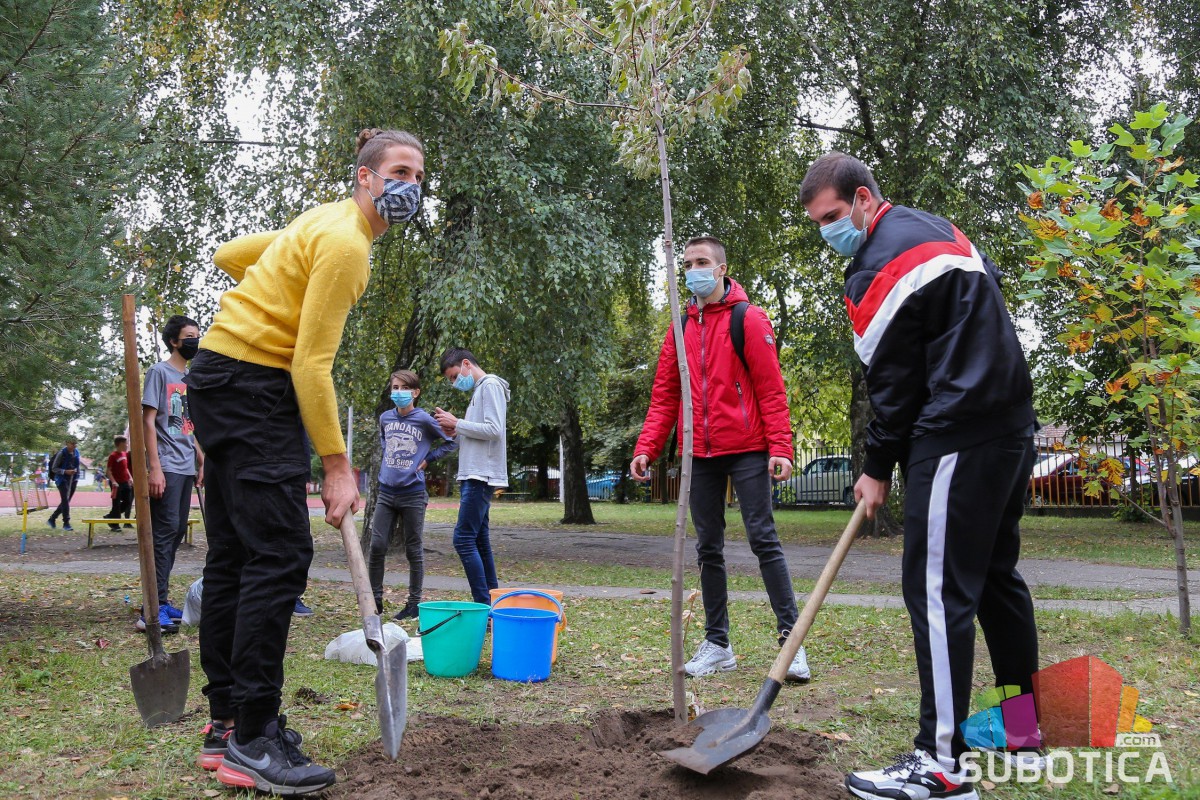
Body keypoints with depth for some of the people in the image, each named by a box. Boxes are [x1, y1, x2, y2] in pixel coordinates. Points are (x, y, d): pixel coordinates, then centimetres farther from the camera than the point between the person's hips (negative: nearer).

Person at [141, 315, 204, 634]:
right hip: (167, 466, -8)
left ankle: (162, 601, 13)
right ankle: (156, 607, -12)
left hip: (187, 467, 8)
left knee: (177, 532, 8)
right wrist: (155, 467, -15)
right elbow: (148, 421, -8)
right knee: (166, 530, -12)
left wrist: (202, 464, 18)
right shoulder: (159, 372, -3)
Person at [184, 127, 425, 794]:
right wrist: (337, 467, -18)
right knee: (281, 555, -13)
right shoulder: (345, 240, -15)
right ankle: (253, 740, -9)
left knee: (233, 556, 10)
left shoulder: (324, 221, 16)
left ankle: (227, 725, 18)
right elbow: (312, 365, -19)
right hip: (254, 388, -11)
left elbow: (229, 256, 26)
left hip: (221, 382, 11)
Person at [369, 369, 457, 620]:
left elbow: (453, 441, 1)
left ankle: (414, 604, 12)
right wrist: (389, 457, 11)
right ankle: (375, 599, 11)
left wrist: (428, 459, -4)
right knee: (377, 546, 0)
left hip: (412, 493, -4)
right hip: (386, 491, 4)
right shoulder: (385, 418, 6)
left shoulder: (424, 420, -7)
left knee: (414, 550, 4)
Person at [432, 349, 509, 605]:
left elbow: (494, 430, -17)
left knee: (464, 539, -14)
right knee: (479, 541, 9)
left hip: (482, 476, -10)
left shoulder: (491, 385, -6)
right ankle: (493, 601, 12)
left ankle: (484, 605, -14)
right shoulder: (478, 391, 23)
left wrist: (457, 423, -10)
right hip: (473, 476, 10)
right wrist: (455, 434, 8)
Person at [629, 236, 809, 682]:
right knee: (708, 549, 9)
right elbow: (664, 397, 12)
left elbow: (771, 390, -7)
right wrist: (646, 448, 2)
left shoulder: (749, 319, -2)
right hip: (700, 456, 5)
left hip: (746, 450, -5)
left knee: (763, 540, -6)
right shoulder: (680, 329, 13)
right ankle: (717, 644, 18)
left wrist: (780, 447, -16)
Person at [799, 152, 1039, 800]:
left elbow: (893, 379, -11)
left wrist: (877, 468, 0)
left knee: (937, 589, -10)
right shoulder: (934, 229, 18)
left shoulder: (880, 264, -12)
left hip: (959, 434, -10)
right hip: (1012, 423, 11)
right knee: (994, 574, 18)